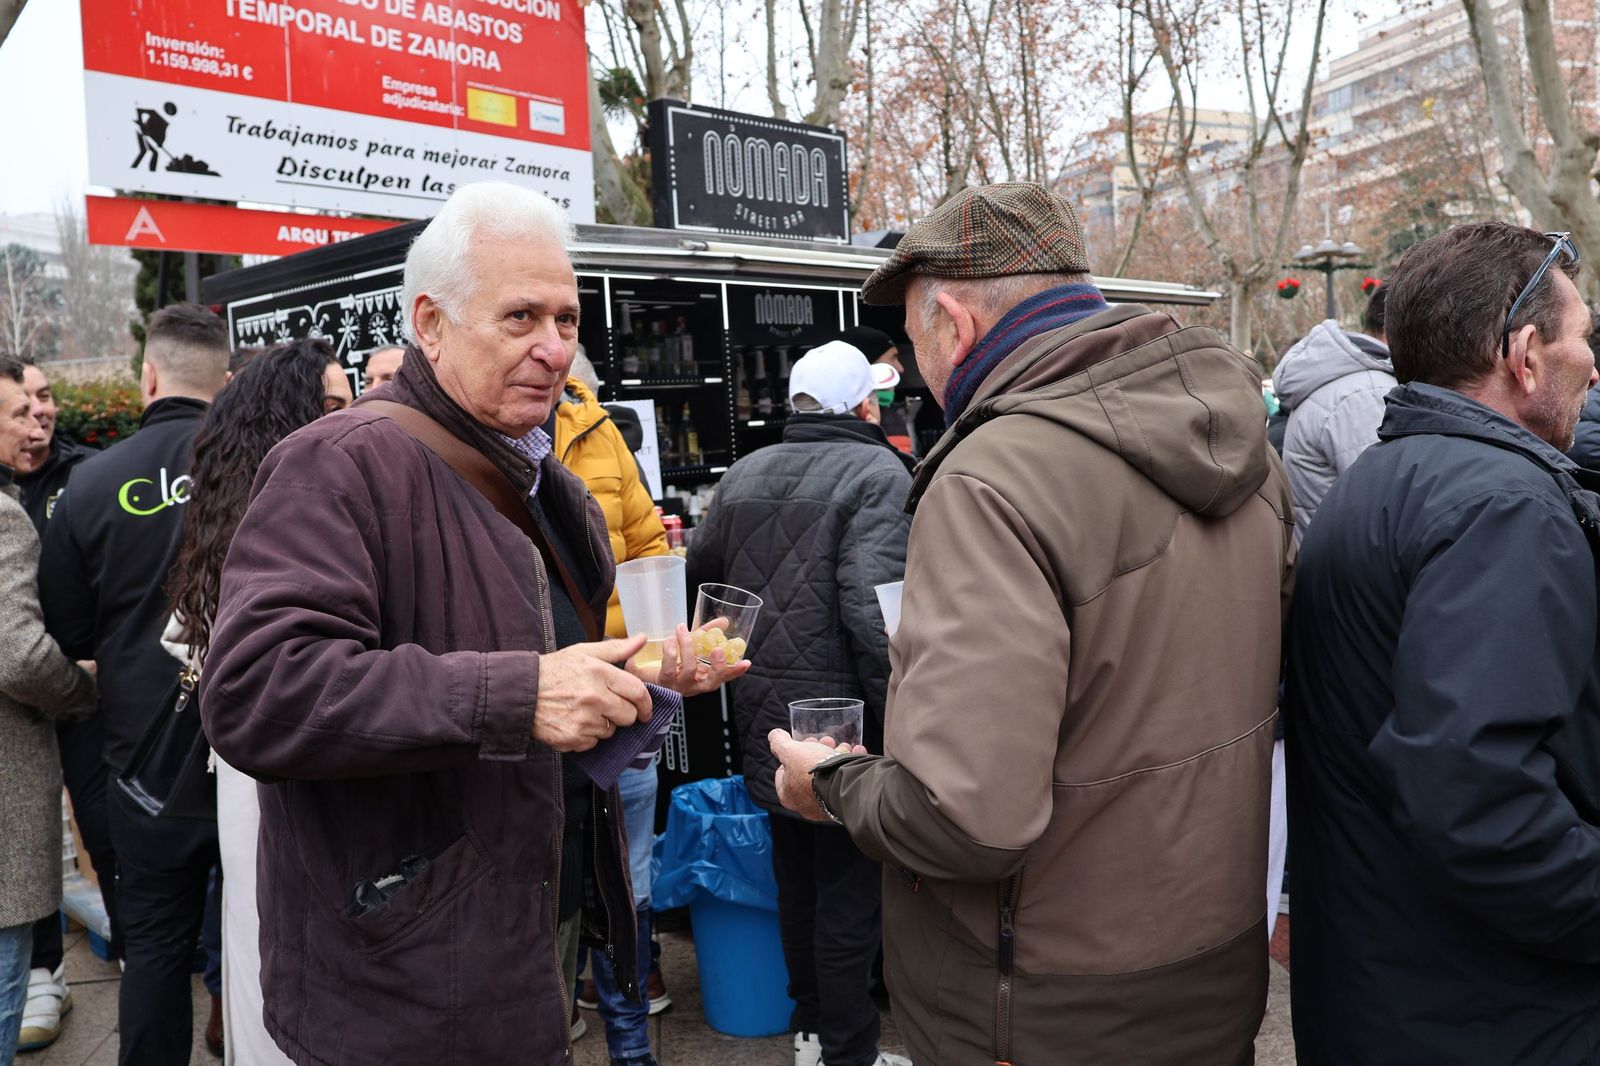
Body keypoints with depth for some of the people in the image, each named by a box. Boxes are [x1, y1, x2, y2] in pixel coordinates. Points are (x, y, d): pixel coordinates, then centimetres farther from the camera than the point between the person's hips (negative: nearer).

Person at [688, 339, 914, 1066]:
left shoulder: (743, 475, 6)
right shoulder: (876, 472, -15)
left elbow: (700, 570, 15)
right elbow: (873, 612, -25)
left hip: (764, 718, 7)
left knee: (796, 881, 22)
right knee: (848, 894, 7)